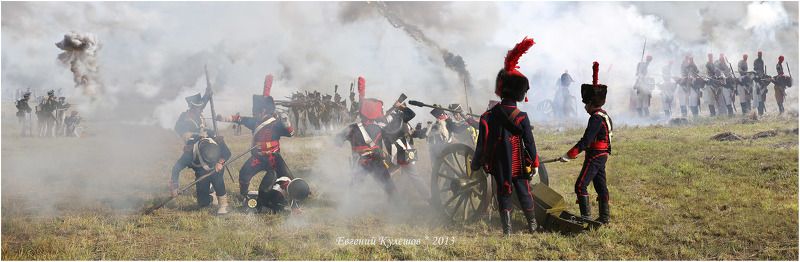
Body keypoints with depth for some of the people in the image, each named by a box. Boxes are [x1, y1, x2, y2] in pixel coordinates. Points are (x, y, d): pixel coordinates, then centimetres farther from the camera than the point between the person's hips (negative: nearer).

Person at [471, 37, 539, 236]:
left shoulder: (489, 116, -6)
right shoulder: (522, 118, -11)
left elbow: (482, 143, -2)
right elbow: (529, 143, -7)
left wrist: (476, 163, 8)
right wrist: (535, 163, 3)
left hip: (499, 165, 1)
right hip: (519, 165, -1)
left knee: (504, 194, 9)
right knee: (524, 192, 12)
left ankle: (507, 228, 6)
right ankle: (532, 225, 25)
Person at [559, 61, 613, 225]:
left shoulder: (596, 118, -18)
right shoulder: (604, 115, 13)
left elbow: (586, 140, -24)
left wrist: (569, 155, -23)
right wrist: (576, 152, 24)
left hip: (595, 156, -10)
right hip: (602, 155, 10)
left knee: (581, 185, -9)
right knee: (600, 186, 14)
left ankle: (586, 216, -11)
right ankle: (604, 216, 19)